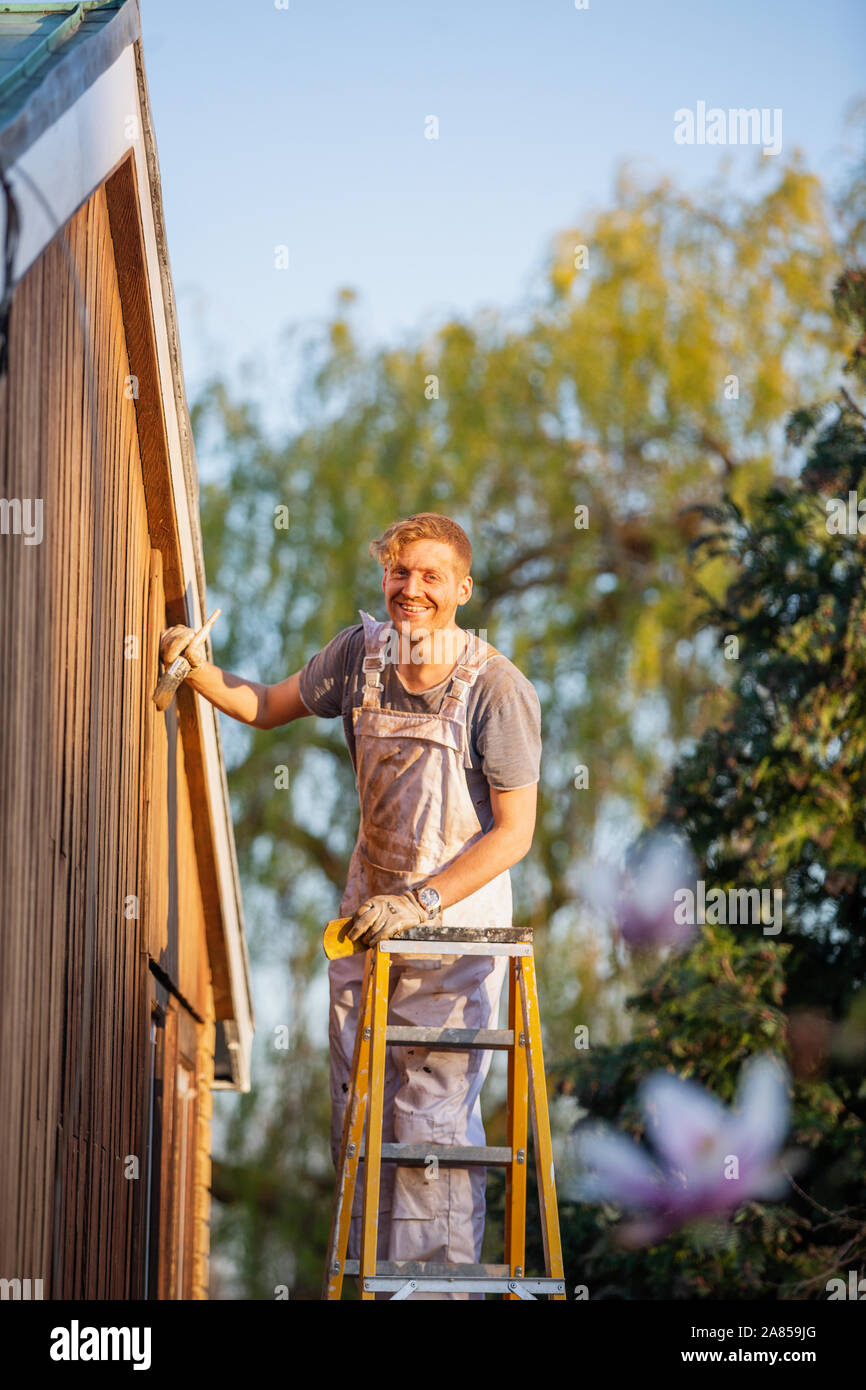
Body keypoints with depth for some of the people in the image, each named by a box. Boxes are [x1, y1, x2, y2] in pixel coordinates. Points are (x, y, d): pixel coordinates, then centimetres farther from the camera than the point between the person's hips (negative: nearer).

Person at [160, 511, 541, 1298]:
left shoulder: (498, 689, -18)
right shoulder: (362, 651, -2)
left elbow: (514, 833, -16)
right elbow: (265, 707, 13)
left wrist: (421, 903, -23)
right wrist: (200, 671, -7)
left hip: (458, 915, -6)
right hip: (371, 911, 6)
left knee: (436, 1118, -8)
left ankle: (444, 1285, 0)